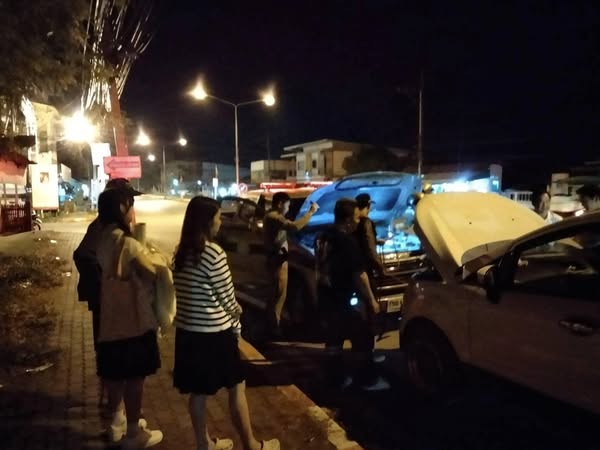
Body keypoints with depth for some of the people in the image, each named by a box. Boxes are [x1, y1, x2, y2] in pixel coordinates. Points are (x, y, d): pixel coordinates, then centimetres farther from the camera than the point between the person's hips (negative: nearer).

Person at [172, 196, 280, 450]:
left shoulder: (181, 252, 4)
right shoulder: (213, 252, -20)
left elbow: (187, 293, 7)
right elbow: (226, 296, -14)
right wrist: (236, 319, 5)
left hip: (187, 329, 7)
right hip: (214, 332, -7)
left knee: (198, 391, 18)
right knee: (237, 387, 10)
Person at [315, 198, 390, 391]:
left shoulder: (323, 238, 4)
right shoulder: (348, 242, -20)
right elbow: (359, 275, -19)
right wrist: (371, 300, -11)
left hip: (326, 297, 8)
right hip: (346, 299, -8)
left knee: (334, 338, 17)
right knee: (362, 340, 6)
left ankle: (336, 377, 25)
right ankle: (368, 380, 15)